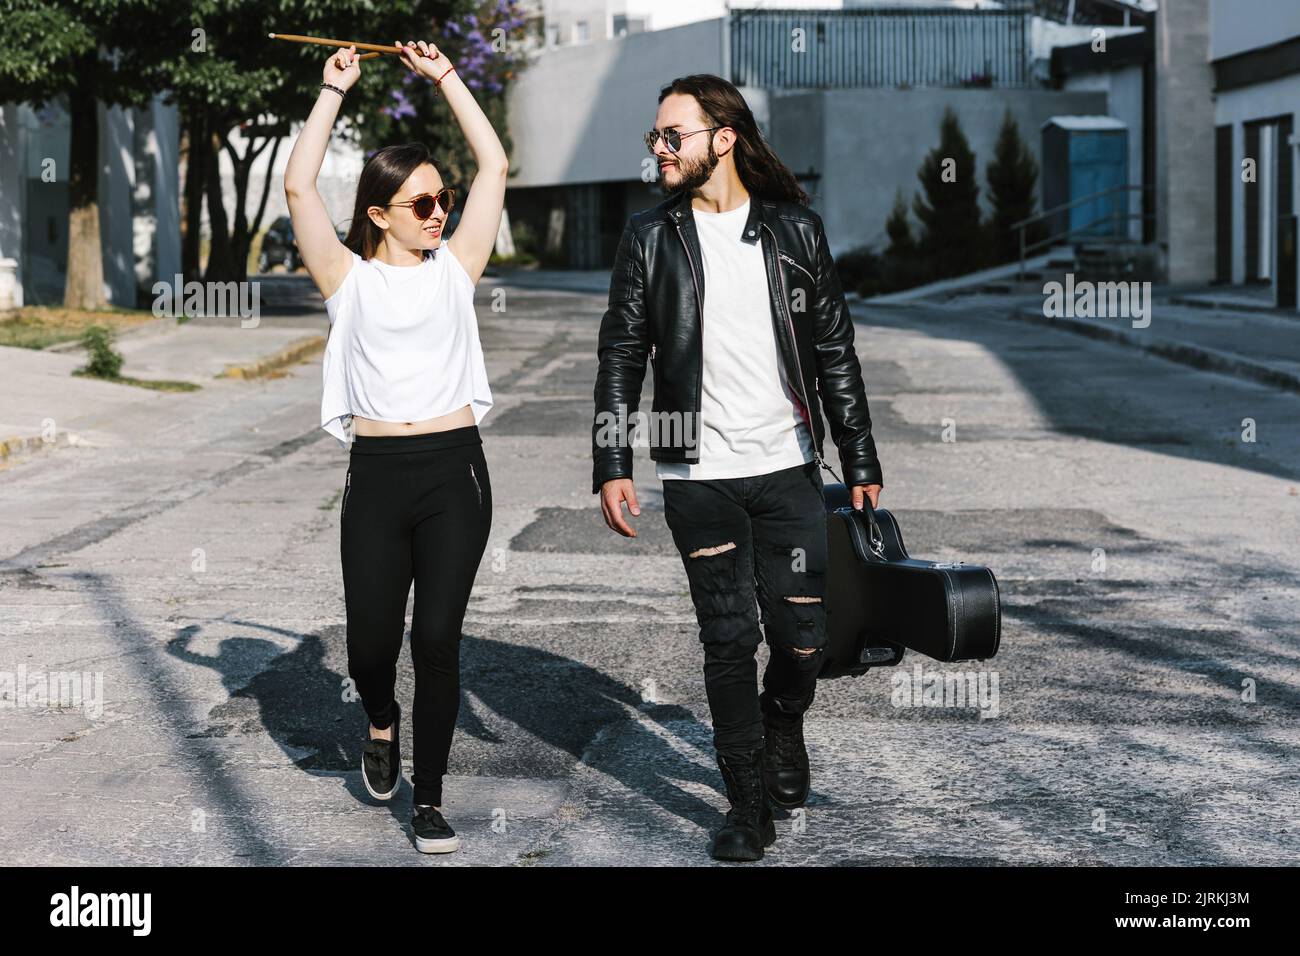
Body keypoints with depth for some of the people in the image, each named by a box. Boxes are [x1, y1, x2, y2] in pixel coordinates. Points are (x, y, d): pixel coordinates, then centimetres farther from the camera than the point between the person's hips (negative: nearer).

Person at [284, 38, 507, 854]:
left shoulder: (455, 266, 9)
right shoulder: (349, 277, 5)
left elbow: (494, 166, 8)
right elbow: (299, 186, -4)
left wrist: (445, 76, 10)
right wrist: (334, 90, 0)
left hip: (455, 469, 0)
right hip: (376, 477, 0)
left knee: (438, 639, -4)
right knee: (371, 642, 2)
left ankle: (430, 798, 10)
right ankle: (383, 724, 37)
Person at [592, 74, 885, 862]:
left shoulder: (795, 229, 3)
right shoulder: (650, 238, 2)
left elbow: (835, 351, 6)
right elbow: (622, 358, 4)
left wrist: (861, 461, 4)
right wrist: (612, 465, -4)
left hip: (788, 470, 1)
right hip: (699, 478, 0)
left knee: (802, 634, 2)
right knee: (729, 642, 2)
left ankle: (784, 727, 36)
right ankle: (750, 805, 15)